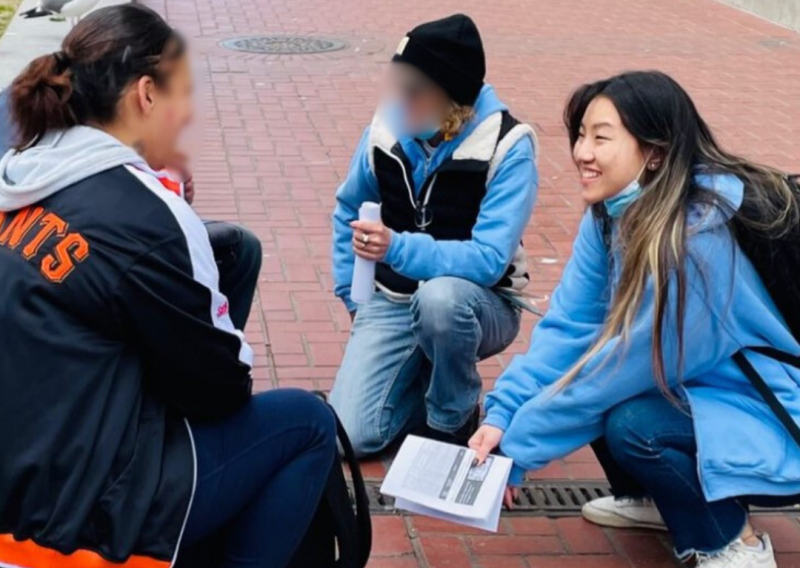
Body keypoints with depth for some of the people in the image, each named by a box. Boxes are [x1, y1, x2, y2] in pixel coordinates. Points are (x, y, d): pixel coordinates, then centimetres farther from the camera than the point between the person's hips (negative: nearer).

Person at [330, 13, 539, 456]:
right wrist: (352, 295, 5)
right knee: (350, 435, -15)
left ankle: (452, 421, -12)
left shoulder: (508, 147, -20)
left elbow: (489, 260, -27)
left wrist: (398, 248, -40)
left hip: (476, 304, -3)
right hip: (393, 301, 4)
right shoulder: (387, 128, -7)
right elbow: (349, 210, 12)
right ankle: (429, 380, 16)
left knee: (440, 296, -40)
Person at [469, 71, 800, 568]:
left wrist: (515, 448, -21)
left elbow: (627, 364, -28)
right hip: (700, 387, 8)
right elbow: (569, 324, -7)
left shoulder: (699, 238, -31)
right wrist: (502, 414, -19)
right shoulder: (614, 213, -6)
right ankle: (653, 499, 17)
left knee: (631, 423, -29)